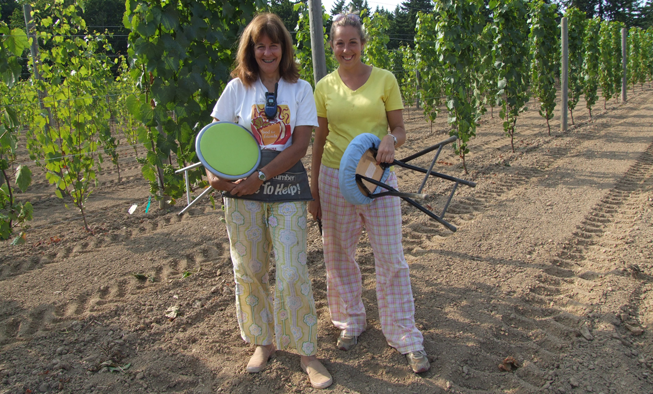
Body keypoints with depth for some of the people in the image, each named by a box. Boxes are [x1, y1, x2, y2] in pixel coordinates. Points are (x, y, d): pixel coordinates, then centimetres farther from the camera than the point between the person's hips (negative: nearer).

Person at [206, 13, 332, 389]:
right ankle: (264, 341, 30)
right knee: (249, 271, 9)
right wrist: (214, 172, -14)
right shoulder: (238, 87, 6)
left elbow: (300, 146, -5)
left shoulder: (301, 89, 4)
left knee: (293, 272, -4)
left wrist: (260, 178, -15)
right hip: (242, 190, 2)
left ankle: (307, 352, 13)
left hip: (286, 185, -1)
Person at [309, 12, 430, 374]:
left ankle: (406, 338, 15)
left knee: (391, 260, 1)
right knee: (338, 256, 11)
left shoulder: (384, 79, -1)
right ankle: (351, 322, 33)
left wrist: (390, 140, -22)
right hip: (335, 177, 2)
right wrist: (313, 192, 7)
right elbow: (319, 140, 8)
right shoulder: (324, 87, 3)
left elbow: (400, 130, 3)